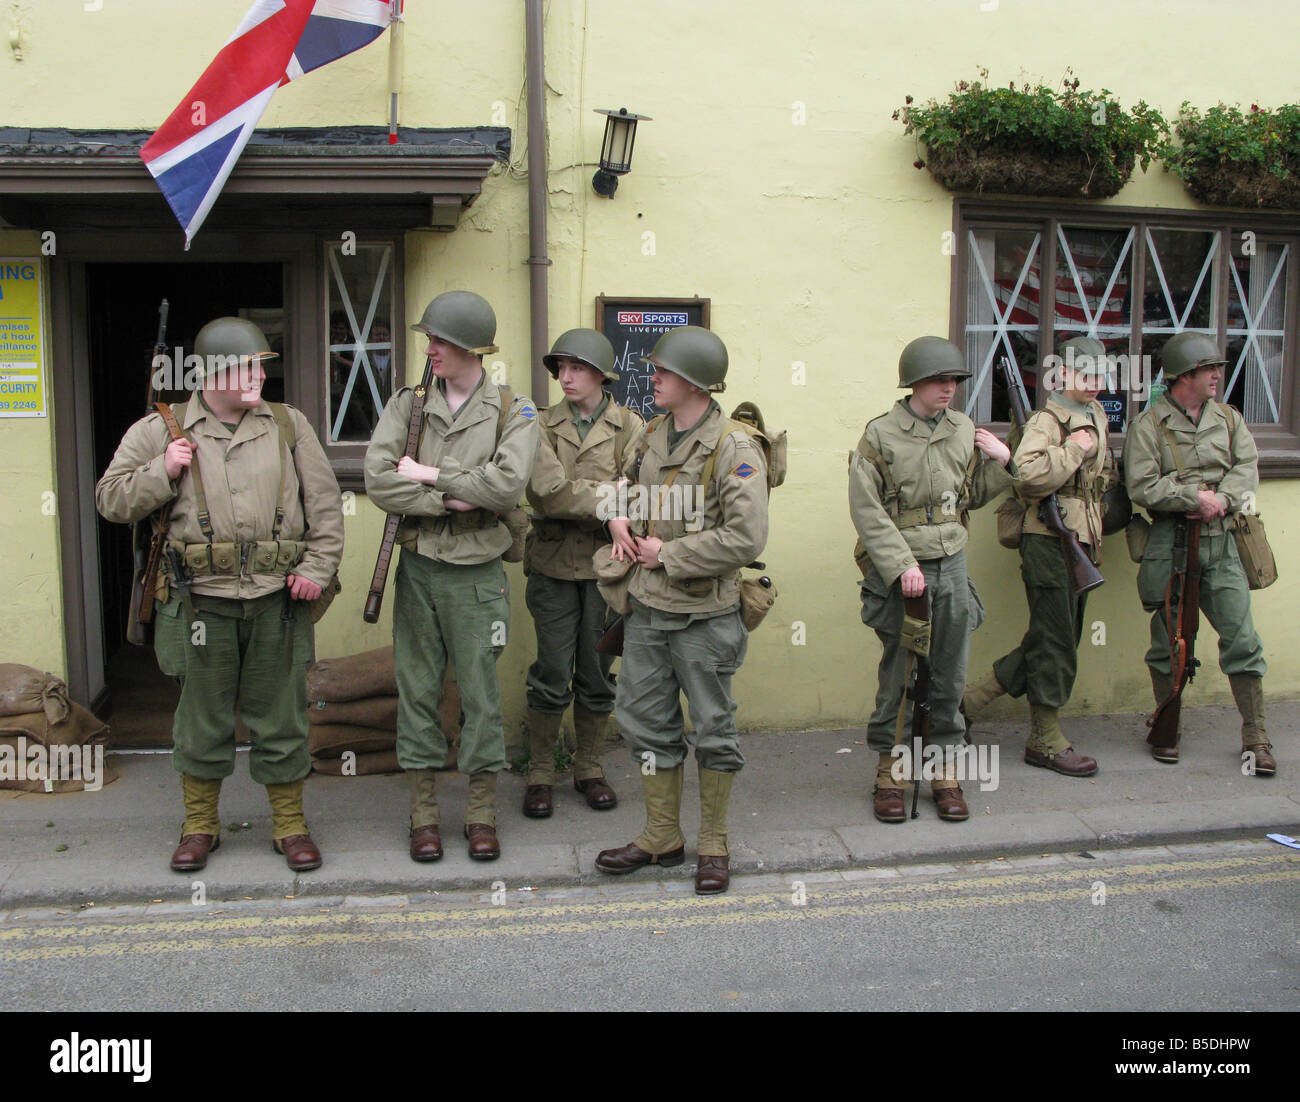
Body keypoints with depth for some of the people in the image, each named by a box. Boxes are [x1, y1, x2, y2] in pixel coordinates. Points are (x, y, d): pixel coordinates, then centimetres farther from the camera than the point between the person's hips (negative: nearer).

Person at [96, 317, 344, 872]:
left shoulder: (289, 426, 9)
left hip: (278, 599, 1)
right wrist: (161, 472, -8)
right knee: (202, 717, 10)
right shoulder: (160, 431, 5)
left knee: (280, 716, 7)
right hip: (203, 601, 0)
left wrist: (317, 566, -1)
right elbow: (112, 500, 7)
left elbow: (325, 504, 9)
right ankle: (199, 824, 27)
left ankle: (289, 823, 22)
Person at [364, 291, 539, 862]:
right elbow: (378, 479, -8)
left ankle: (481, 812, 19)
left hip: (476, 573, -2)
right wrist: (450, 497, -16)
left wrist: (430, 474, -12)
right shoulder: (407, 404, 5)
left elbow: (508, 484, -18)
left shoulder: (513, 412, -1)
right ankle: (423, 811, 21)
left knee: (481, 692, 5)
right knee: (417, 689, 8)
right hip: (417, 567, 2)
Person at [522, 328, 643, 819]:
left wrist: (576, 495, -16)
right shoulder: (543, 426, 5)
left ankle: (589, 768, 25)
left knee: (597, 674, 9)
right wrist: (603, 499, -18)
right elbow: (546, 492, -11)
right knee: (552, 675, 1)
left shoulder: (630, 426, 3)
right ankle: (540, 773, 16)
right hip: (554, 566, 0)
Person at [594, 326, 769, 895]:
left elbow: (745, 538, -21)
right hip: (646, 607, 7)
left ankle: (714, 843, 23)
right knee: (646, 720, 12)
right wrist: (620, 518, 2)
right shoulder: (649, 436, 7)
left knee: (712, 729, 7)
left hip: (704, 613, -7)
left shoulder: (733, 449, -15)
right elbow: (625, 485, 26)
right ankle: (662, 836, 27)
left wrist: (667, 554, -15)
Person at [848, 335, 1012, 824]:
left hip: (952, 567, 4)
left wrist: (1002, 462, 4)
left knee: (950, 677, 8)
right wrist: (903, 566, -15)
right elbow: (867, 512, -9)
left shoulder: (964, 430, 9)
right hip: (899, 570, -4)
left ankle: (946, 774, 21)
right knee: (898, 678, 3)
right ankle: (890, 773, 18)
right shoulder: (880, 435, -6)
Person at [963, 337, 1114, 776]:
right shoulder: (1047, 421, -12)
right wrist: (1075, 450, -21)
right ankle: (1046, 741, 11)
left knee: (1057, 640, 12)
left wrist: (1095, 532, 22)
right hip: (1050, 544, -9)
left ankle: (970, 701, 21)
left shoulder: (1096, 415, 17)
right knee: (1054, 644, -1)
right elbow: (1028, 475, -29)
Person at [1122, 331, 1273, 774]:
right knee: (1168, 641, 6)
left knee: (1241, 637, 0)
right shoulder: (1148, 425, -1)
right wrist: (1195, 496, -17)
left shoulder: (1229, 418, 13)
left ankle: (1255, 736, 9)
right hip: (1170, 544, -3)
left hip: (1222, 542, 3)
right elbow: (1142, 486, -10)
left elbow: (1247, 467, 2)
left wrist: (1222, 499, -15)